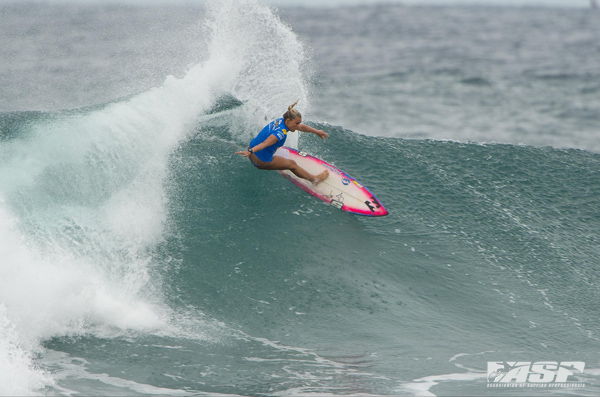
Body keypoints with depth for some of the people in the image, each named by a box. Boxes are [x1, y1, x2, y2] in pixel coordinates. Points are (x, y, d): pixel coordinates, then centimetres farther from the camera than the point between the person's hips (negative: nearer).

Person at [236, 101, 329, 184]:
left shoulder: (280, 121, -1)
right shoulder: (281, 132, -30)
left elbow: (301, 127, 14)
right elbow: (265, 143, -45)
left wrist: (316, 131, 26)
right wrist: (250, 151, -59)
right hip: (261, 162, -8)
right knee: (292, 164, 11)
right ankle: (314, 179, 29)